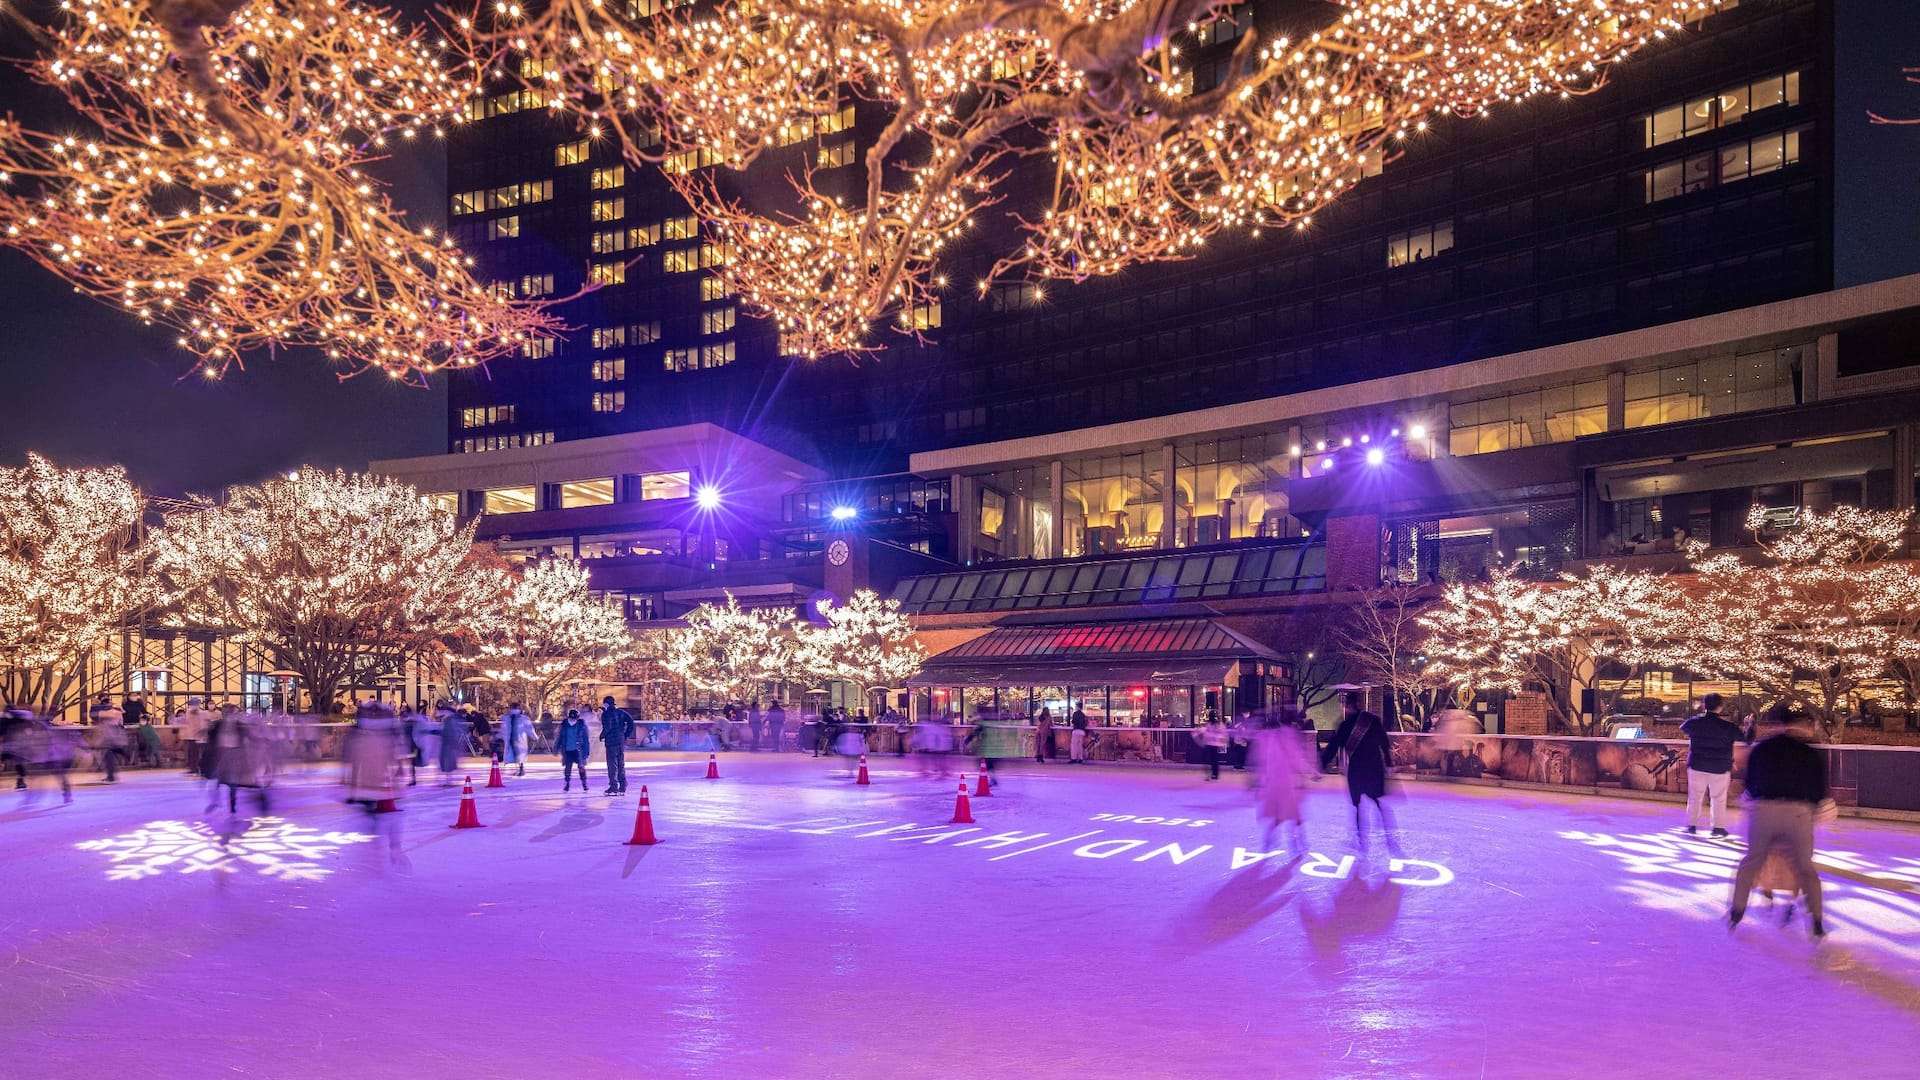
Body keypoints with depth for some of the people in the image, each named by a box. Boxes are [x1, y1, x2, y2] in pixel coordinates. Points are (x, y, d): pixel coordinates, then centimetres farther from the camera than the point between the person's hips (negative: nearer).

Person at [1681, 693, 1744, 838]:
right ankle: (1718, 828, 15)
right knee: (1718, 799, 11)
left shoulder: (1695, 721, -8)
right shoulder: (1728, 726, -14)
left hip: (1697, 766, 2)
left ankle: (1691, 825, 15)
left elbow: (1682, 729, 14)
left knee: (1695, 797, 11)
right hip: (1720, 768, -2)